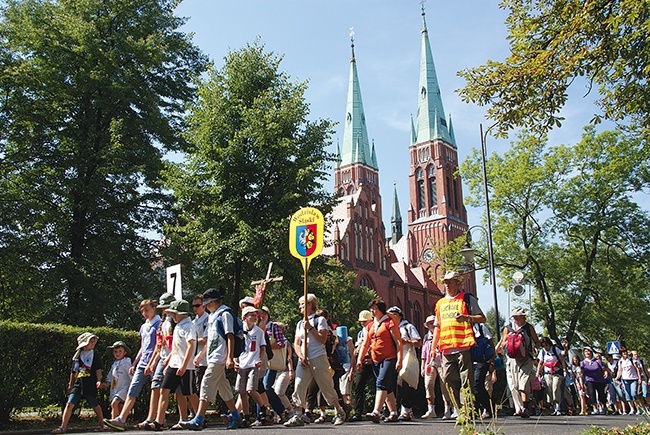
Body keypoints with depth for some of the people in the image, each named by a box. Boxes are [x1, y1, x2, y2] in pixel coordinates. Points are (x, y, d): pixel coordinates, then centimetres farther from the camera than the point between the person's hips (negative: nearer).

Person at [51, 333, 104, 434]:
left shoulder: (95, 357, 6)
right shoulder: (76, 358, 12)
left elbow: (98, 370, 1)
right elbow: (73, 372, 20)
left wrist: (99, 380, -13)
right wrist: (70, 385, 22)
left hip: (90, 386, -2)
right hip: (78, 385, 2)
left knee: (95, 405, 6)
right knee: (69, 404, -10)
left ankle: (101, 424, 22)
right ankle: (63, 427, -8)